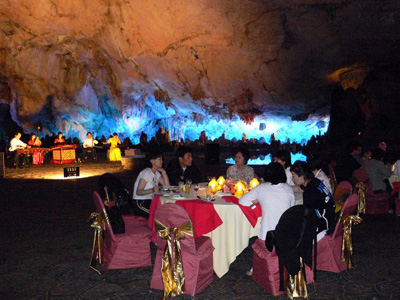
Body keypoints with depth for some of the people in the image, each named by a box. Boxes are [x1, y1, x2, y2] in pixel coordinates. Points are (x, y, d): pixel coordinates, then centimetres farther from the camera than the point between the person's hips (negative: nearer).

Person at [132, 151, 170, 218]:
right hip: (139, 204, -8)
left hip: (149, 202, 8)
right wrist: (152, 190, -36)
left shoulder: (156, 173, 12)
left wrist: (163, 171, 0)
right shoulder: (146, 173, -13)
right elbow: (138, 192, -21)